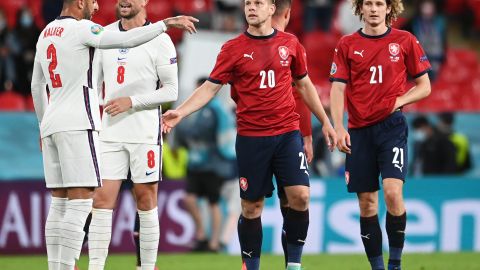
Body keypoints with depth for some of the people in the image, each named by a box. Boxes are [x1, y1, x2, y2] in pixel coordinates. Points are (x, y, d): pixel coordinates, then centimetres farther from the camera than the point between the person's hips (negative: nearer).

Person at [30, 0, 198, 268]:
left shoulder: (46, 33, 17)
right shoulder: (80, 29, -9)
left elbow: (37, 86, 26)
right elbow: (126, 40, -20)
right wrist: (166, 23, -14)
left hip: (51, 125, 9)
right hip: (77, 125, -9)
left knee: (60, 203, 8)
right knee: (81, 202, -10)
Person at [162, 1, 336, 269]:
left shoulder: (290, 43, 6)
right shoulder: (233, 48, 0)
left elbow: (305, 85, 17)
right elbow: (210, 87, -1)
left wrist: (325, 121, 18)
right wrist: (180, 112, -14)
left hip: (288, 133, 1)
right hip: (251, 136, -1)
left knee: (300, 195, -12)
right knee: (251, 206, 2)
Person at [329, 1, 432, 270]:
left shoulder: (405, 41, 4)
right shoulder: (347, 45, 7)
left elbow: (424, 86, 8)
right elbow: (338, 89, 2)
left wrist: (400, 101, -10)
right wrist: (338, 128, -11)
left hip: (392, 126, -2)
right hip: (360, 131, 2)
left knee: (392, 192, -18)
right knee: (367, 202, 3)